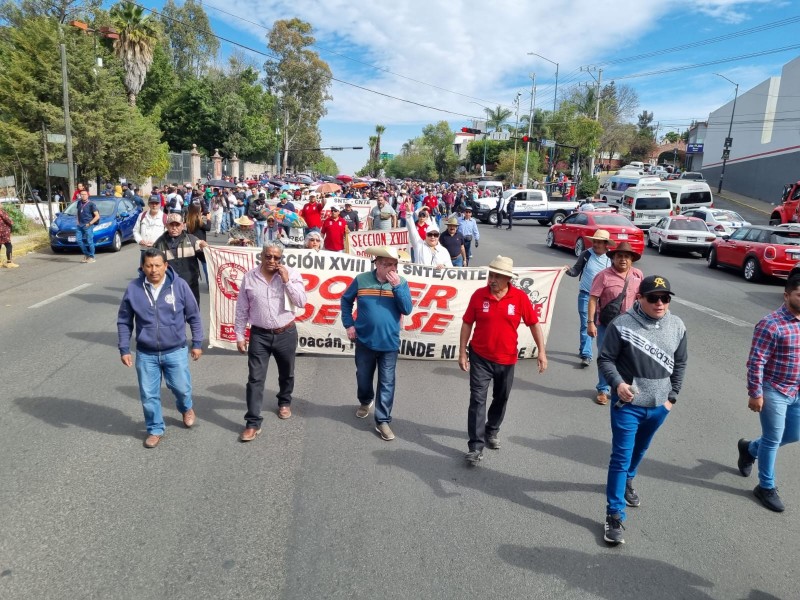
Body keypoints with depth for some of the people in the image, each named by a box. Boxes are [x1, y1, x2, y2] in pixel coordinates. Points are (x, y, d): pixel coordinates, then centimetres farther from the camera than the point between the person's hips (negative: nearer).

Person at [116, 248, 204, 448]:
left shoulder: (179, 285, -11)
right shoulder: (133, 288, -8)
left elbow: (193, 316, 0)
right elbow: (124, 321, 3)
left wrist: (197, 343, 1)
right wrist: (124, 349, 0)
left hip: (176, 351, -1)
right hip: (146, 354, 1)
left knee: (181, 388, 10)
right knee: (148, 395, 9)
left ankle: (186, 408, 45)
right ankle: (155, 430, 32)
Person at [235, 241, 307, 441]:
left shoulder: (292, 274, -7)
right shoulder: (249, 277, -4)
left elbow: (301, 302, -14)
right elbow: (241, 309, 2)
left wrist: (287, 280, -21)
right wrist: (239, 336, 2)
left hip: (286, 334, 0)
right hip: (259, 335, 0)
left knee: (286, 374, 19)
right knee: (255, 379, -2)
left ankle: (284, 402, 46)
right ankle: (253, 423, 5)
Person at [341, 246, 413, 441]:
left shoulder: (401, 282, -5)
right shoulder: (361, 280, -6)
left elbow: (407, 310, -12)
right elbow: (346, 300, 7)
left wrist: (397, 286, -21)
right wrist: (349, 324, -1)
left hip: (389, 343, -1)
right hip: (364, 341, 1)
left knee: (387, 384, 2)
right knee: (363, 378, 19)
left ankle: (382, 421, 13)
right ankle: (365, 402, 48)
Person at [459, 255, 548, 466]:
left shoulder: (520, 297, -11)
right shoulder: (479, 295, -10)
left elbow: (534, 323, -1)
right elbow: (467, 323, -3)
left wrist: (541, 351, -6)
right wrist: (462, 352, -4)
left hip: (507, 359, 2)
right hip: (480, 357, -1)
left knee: (501, 399, 18)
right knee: (477, 400, -5)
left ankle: (491, 432, 42)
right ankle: (476, 446, 0)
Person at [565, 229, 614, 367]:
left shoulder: (611, 258, -1)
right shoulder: (586, 255, -5)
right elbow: (576, 271, 2)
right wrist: (569, 270, -19)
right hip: (586, 295, -1)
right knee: (586, 325, -3)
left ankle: (604, 353, 31)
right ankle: (586, 355, 0)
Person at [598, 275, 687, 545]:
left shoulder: (677, 327, -3)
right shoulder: (622, 324, -17)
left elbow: (680, 364, 8)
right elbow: (605, 359, -10)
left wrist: (672, 397, 6)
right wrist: (617, 383, -25)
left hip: (659, 406, 5)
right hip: (627, 404, -4)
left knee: (640, 450, 24)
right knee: (621, 457, -2)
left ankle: (627, 481, 51)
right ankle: (614, 515, 6)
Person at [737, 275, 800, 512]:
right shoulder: (771, 324, -21)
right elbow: (756, 363, -19)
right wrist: (755, 394, -18)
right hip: (774, 392, -7)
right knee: (773, 439, 5)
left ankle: (749, 448, 43)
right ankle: (766, 487, 22)